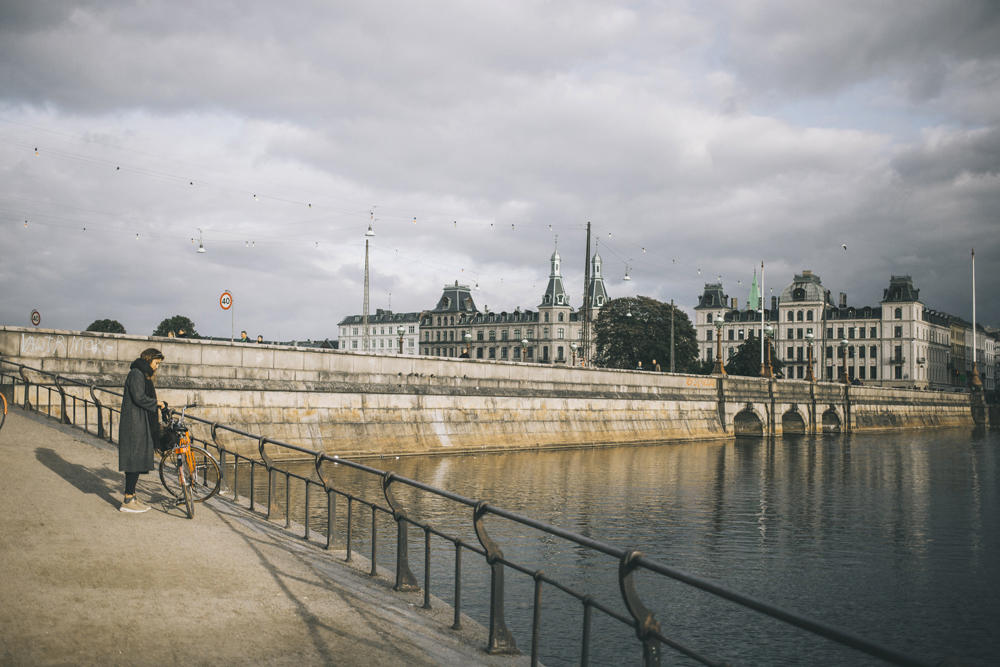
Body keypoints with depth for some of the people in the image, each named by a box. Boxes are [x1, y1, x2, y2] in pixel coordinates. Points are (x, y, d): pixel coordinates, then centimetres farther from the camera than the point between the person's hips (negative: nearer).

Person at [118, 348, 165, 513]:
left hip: (140, 424, 10)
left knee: (137, 461, 12)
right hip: (134, 424, -10)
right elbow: (138, 397, -21)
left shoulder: (144, 375, 19)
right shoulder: (136, 374, -12)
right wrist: (156, 403, -10)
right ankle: (128, 501, -4)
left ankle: (130, 497, 17)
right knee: (136, 460, -8)